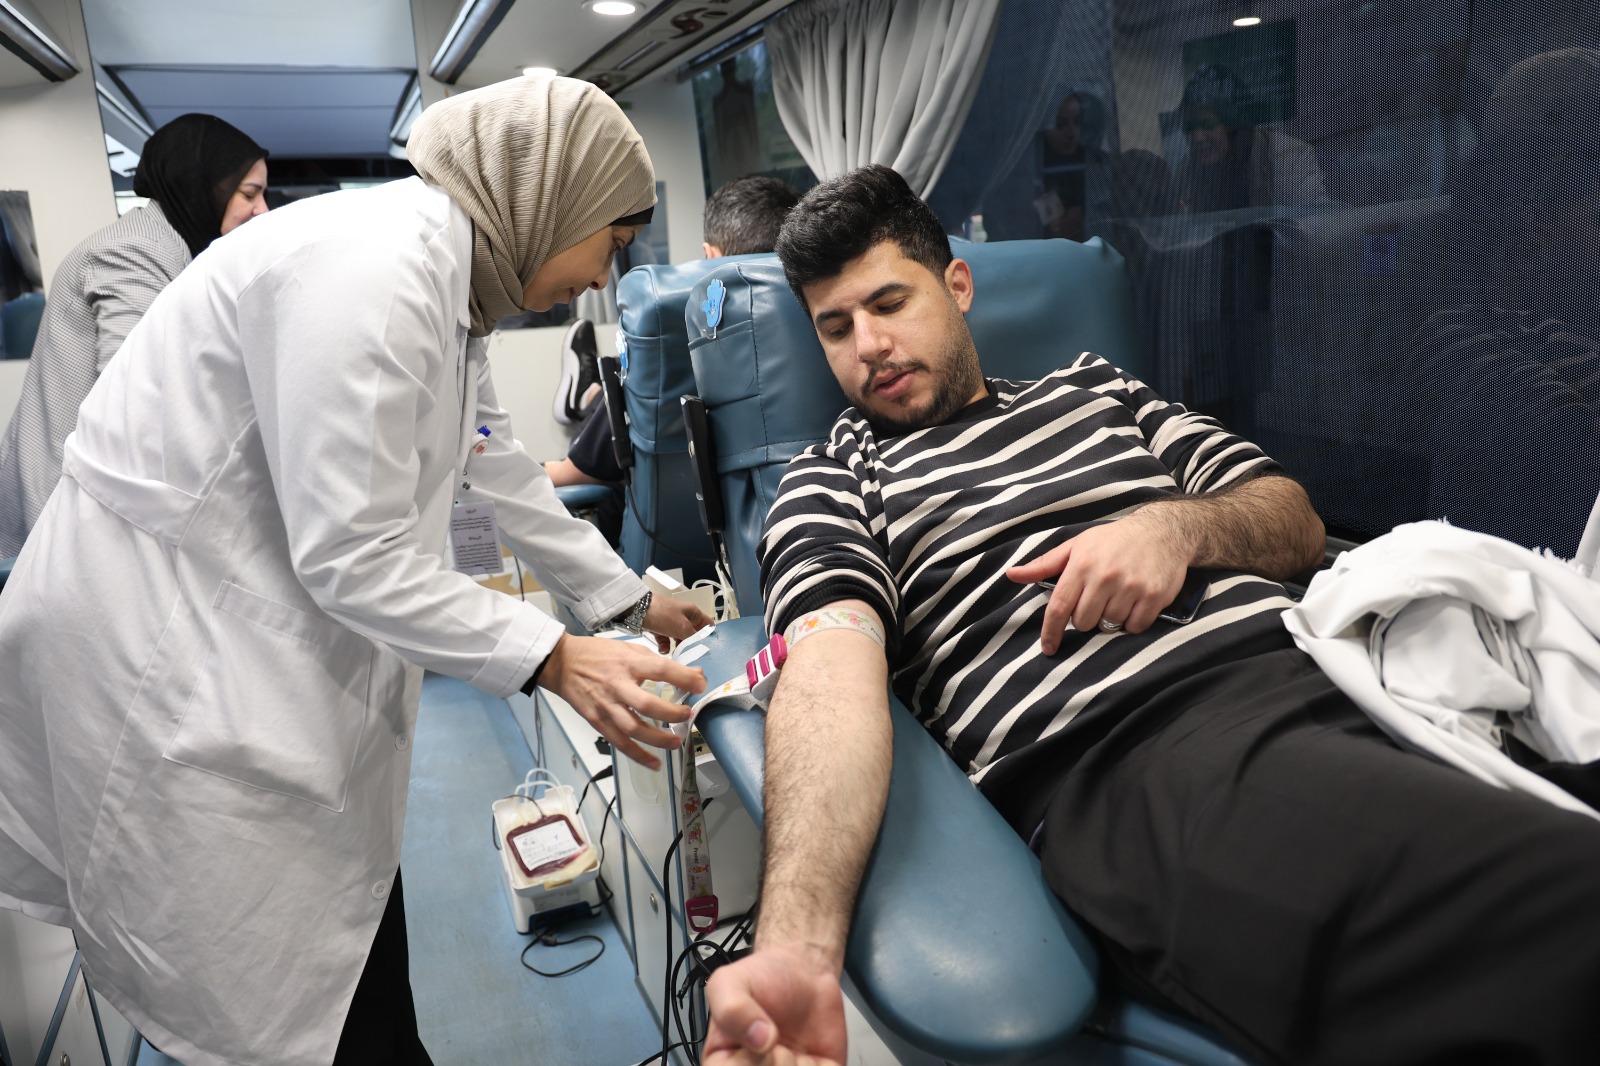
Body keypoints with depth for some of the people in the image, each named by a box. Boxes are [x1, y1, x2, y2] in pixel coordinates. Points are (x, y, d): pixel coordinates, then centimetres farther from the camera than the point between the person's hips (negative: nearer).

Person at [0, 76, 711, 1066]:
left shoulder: (450, 279, 6)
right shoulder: (372, 267, -26)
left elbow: (500, 474, 15)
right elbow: (350, 556, -25)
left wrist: (632, 600, 19)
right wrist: (557, 661, -21)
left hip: (277, 632, 9)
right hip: (162, 648, -9)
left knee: (361, 942, 16)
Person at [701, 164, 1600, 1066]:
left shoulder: (1094, 386, 27)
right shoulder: (829, 488, 13)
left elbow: (1297, 523, 22)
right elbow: (833, 676, -9)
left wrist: (1179, 525, -3)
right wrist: (796, 950, -26)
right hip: (1112, 756, -5)